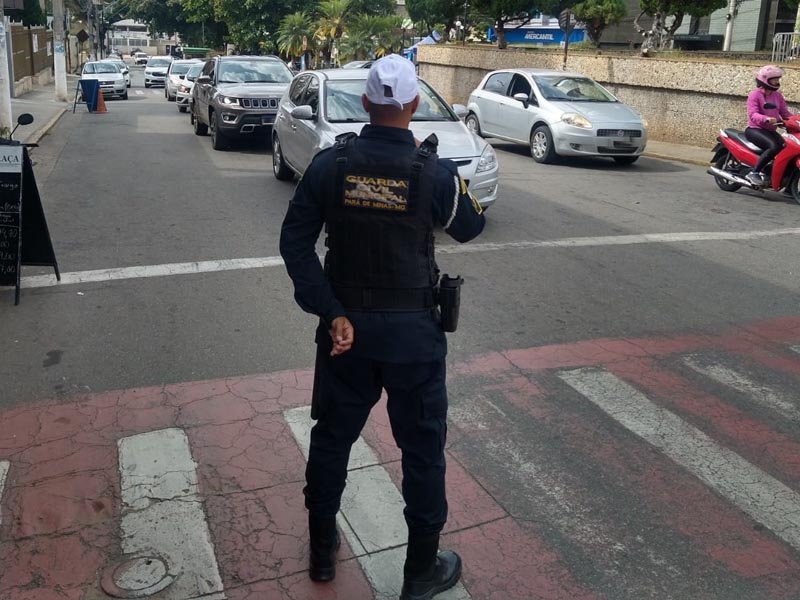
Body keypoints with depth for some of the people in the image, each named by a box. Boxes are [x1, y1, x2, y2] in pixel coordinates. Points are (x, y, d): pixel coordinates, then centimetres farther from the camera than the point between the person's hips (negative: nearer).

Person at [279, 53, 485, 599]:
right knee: (423, 447, 13)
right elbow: (470, 228, 4)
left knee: (332, 436, 19)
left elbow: (295, 243, -10)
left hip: (347, 323, 3)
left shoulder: (330, 163, -8)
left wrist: (332, 314, -11)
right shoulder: (435, 172, -14)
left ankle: (323, 551, 36)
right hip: (412, 329, -2)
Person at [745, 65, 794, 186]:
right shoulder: (754, 95, -7)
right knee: (774, 146, -32)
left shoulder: (778, 96, 15)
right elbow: (752, 114, -21)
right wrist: (766, 119, -40)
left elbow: (785, 113, 12)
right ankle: (754, 172, -25)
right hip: (754, 129, -7)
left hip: (771, 130, 7)